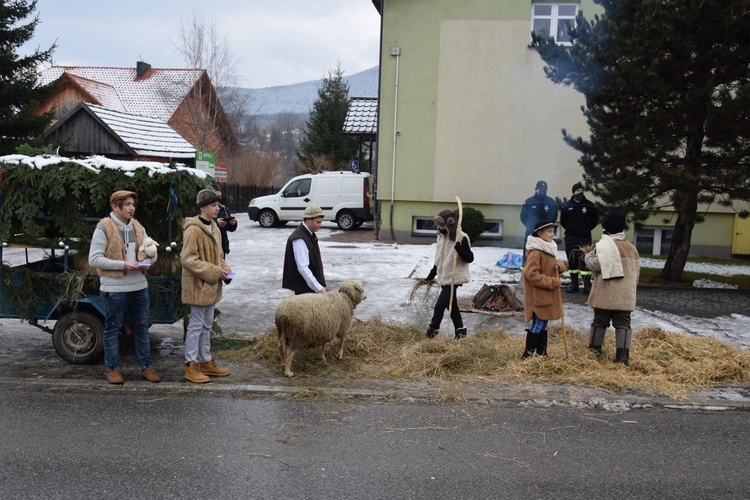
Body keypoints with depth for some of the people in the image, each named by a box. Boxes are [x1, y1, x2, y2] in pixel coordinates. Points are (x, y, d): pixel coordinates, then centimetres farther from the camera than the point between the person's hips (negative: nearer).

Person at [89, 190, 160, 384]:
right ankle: (113, 368, 19)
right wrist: (123, 264, -20)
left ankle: (146, 366, 22)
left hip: (139, 287, 6)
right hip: (114, 289, -6)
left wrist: (147, 261, -6)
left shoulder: (138, 227, 10)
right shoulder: (104, 228, -9)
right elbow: (94, 259, -14)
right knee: (112, 328, 6)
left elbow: (152, 251, 17)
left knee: (141, 327, 12)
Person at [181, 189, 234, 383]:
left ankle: (206, 362, 27)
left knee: (207, 325, 16)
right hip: (198, 286, -9)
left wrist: (224, 269, 1)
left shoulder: (214, 228, 11)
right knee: (196, 325, -1)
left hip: (211, 286, 9)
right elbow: (188, 259, -21)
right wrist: (214, 272, -22)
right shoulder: (193, 230, -18)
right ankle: (191, 366, 8)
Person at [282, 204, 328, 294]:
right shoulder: (299, 239, -20)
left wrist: (322, 280, 15)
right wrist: (318, 288, -26)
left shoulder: (310, 235, 9)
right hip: (304, 289, -9)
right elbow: (302, 267, -25)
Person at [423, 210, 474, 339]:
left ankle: (432, 331, 4)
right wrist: (430, 276, 17)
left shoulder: (461, 238, -15)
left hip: (454, 278, -8)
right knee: (452, 305, 14)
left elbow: (470, 258, -17)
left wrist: (458, 246, -31)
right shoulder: (441, 236, 9)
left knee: (440, 305, -8)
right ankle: (460, 330, 25)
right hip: (444, 278, 8)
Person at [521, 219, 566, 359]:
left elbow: (553, 265, 19)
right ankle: (528, 353, 5)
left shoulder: (549, 248, 13)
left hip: (547, 295, 9)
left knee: (543, 324, 14)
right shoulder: (535, 252, -19)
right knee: (538, 324, -4)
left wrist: (559, 265, -6)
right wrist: (552, 282, -21)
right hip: (538, 296, -9)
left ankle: (541, 353, 22)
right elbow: (531, 274, -24)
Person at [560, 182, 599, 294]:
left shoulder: (590, 205, 1)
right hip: (570, 238, 2)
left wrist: (587, 229, 3)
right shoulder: (567, 206, 3)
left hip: (585, 238, -2)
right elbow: (562, 221, 12)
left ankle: (587, 285, -6)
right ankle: (574, 285, 15)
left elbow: (595, 220, 8)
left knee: (585, 260, -10)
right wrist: (570, 229, 6)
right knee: (572, 261, 7)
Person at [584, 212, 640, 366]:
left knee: (599, 321, 8)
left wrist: (588, 255, 5)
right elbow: (637, 272, 15)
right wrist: (632, 288, 25)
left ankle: (594, 350, 16)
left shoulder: (603, 246, -10)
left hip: (605, 294, -4)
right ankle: (622, 355, -3)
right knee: (623, 324, 3)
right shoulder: (632, 248, 11)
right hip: (625, 296, 4)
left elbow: (594, 264, -16)